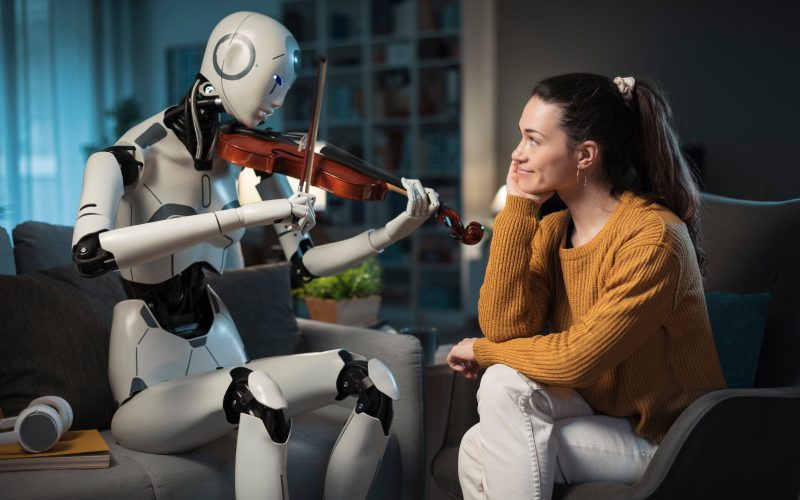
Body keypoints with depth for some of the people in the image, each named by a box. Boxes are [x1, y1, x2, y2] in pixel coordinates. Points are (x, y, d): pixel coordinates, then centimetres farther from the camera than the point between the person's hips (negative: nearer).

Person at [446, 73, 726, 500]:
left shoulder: (653, 237, -21)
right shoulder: (551, 230, 2)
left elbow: (574, 360, -24)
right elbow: (504, 327, -12)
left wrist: (482, 351, -8)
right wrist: (517, 208, -12)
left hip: (665, 438, -6)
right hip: (599, 412, 6)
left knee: (494, 419, -21)